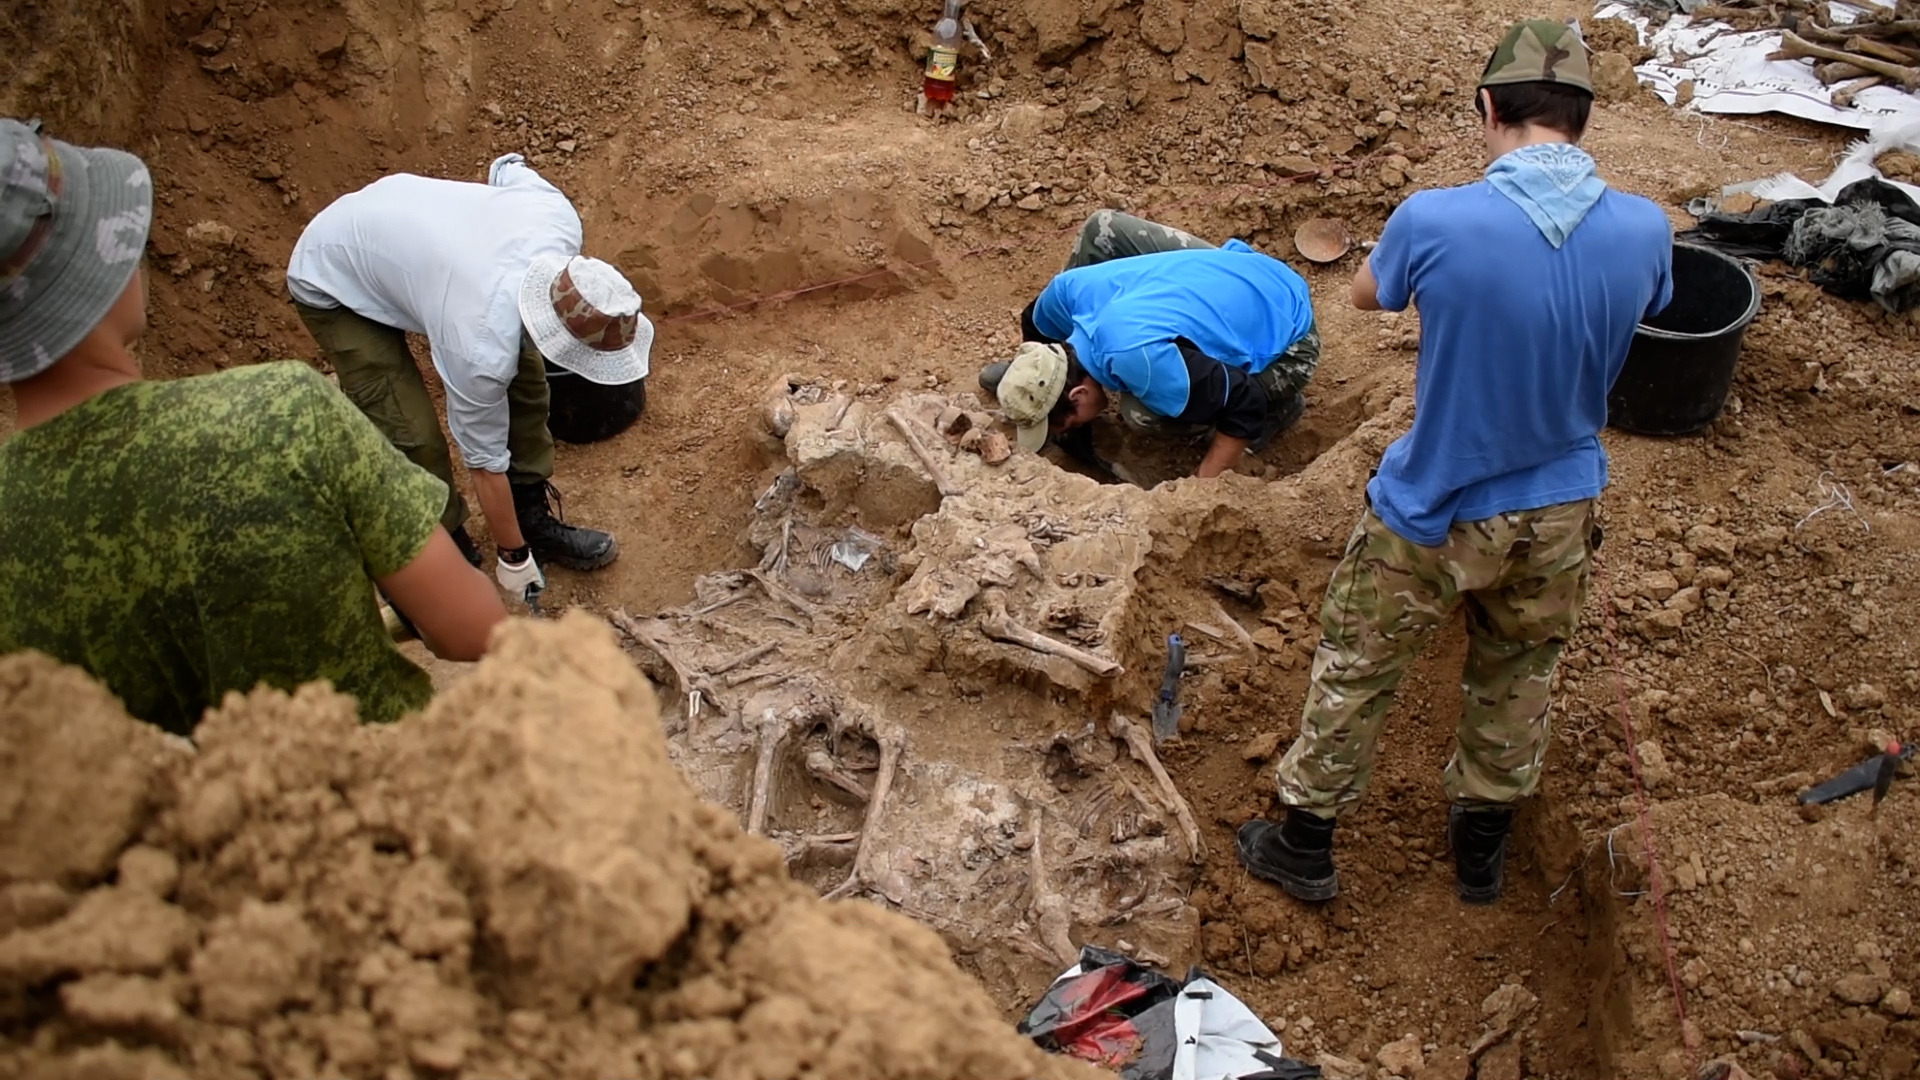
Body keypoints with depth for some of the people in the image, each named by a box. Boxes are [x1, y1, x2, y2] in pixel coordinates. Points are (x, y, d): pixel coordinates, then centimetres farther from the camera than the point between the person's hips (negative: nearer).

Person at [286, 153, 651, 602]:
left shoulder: (560, 218, -27)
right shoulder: (484, 344, -40)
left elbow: (509, 169, -3)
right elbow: (486, 462, -24)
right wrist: (513, 558, -11)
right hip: (333, 283, -7)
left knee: (526, 381, 1)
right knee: (415, 440, -15)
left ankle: (534, 520, 17)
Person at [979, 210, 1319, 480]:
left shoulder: (1141, 358, -40)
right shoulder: (1069, 288, -19)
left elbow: (1243, 407, -31)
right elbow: (1036, 327, 7)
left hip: (1288, 341, -7)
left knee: (1141, 410, -25)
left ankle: (1277, 404, -1)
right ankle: (1032, 369, 15)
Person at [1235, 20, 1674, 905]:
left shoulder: (1435, 221, -26)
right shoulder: (1644, 231, -15)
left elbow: (1367, 295, -3)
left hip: (1432, 510, -3)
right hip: (1559, 509, 3)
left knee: (1355, 670, 17)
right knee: (1517, 675, 25)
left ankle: (1305, 846, 33)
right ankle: (1482, 846, 45)